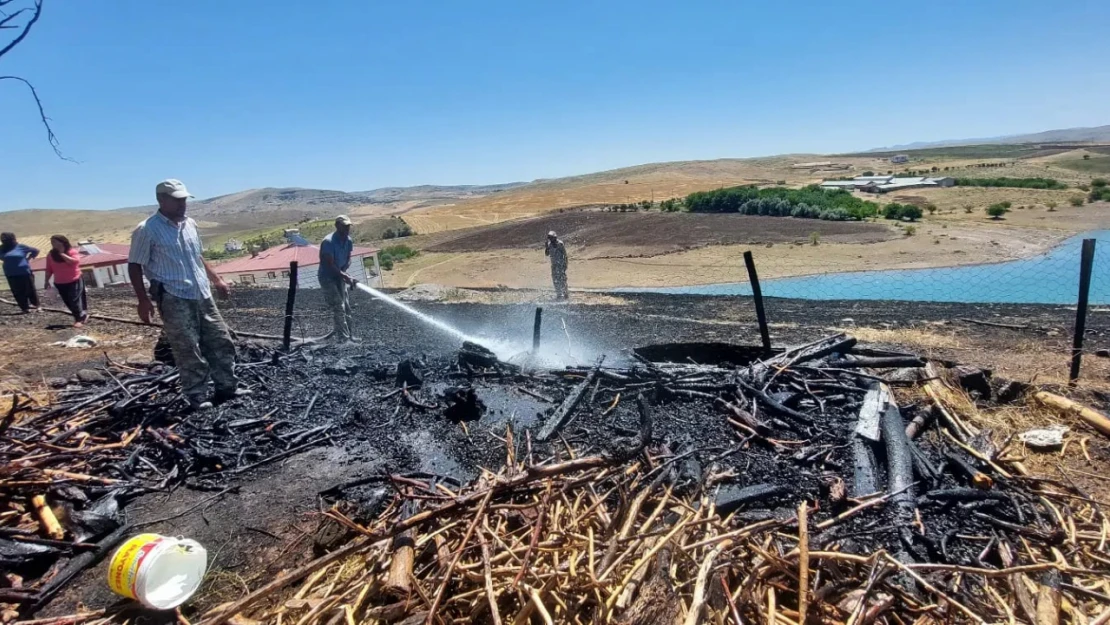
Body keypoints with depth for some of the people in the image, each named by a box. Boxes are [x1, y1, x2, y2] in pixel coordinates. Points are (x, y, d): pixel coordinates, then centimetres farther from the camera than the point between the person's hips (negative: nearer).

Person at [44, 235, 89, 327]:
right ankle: (83, 315, 22)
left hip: (74, 281, -5)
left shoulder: (72, 251, -9)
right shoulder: (51, 255, 4)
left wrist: (62, 254, -23)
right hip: (60, 283, 5)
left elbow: (75, 261, -29)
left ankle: (79, 319, 1)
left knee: (75, 300, -7)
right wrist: (47, 281, 4)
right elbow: (49, 269, 7)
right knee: (68, 302, 9)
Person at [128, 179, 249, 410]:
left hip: (202, 295, 7)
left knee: (221, 342, 9)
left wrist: (217, 280, 21)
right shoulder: (147, 230, -8)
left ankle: (227, 387, 19)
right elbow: (134, 265, -6)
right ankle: (197, 397, 9)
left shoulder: (190, 225, 11)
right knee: (188, 351, -2)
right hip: (174, 299, -7)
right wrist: (143, 299, -13)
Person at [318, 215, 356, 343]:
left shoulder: (348, 240, -1)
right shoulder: (328, 242, -22)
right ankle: (344, 338, -12)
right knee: (338, 307, -13)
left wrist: (344, 272, -10)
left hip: (340, 275, 8)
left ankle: (340, 334, 19)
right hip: (327, 277, -8)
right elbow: (329, 264, -26)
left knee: (346, 307, 8)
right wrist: (345, 276, -32)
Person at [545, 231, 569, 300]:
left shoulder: (560, 244, -13)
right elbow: (547, 254, 10)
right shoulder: (550, 244, 7)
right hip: (554, 264, 7)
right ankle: (559, 294, 16)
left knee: (562, 279, -10)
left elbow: (565, 254, -12)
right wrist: (546, 247, -7)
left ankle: (566, 294, -5)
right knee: (555, 279, 8)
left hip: (561, 264, -7)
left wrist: (565, 264, -15)